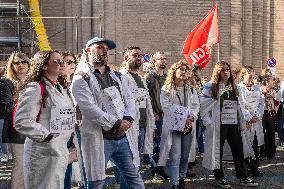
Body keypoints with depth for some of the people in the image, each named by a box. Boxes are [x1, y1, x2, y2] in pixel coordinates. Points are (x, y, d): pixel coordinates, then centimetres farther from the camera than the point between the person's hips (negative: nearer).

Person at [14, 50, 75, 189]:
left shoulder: (60, 88, 15)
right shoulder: (35, 88, -13)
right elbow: (21, 122, -21)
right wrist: (46, 136, -18)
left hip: (61, 150, 9)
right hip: (44, 152, -8)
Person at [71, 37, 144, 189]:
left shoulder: (116, 76, 16)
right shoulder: (81, 79, -7)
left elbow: (129, 99, 11)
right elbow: (89, 109, -18)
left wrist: (128, 119, -10)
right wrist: (116, 123, -16)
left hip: (123, 136, 6)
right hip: (99, 138, -6)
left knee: (134, 177, 10)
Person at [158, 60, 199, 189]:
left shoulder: (191, 90, 15)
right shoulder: (166, 90, 1)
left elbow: (196, 106, 6)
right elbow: (167, 107, -10)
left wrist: (191, 118, -12)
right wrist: (183, 118, -16)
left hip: (188, 127, 4)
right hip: (173, 126, -4)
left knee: (185, 157, 8)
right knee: (175, 157, -10)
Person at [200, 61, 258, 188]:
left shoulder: (233, 87, 14)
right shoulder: (211, 87, -5)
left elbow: (239, 105, 19)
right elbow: (203, 105, -8)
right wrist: (208, 121, -11)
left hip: (233, 123, 5)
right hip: (218, 124, -5)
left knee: (238, 149, 6)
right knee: (218, 150, 3)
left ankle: (243, 177, 13)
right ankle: (219, 178, 14)